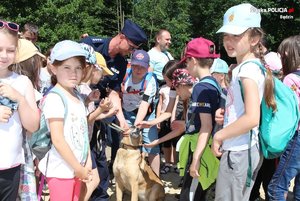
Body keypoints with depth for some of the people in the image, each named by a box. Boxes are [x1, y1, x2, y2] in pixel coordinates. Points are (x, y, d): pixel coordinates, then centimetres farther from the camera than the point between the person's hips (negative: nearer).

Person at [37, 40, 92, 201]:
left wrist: (87, 163, 4)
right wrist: (78, 168, -14)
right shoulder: (54, 98, -17)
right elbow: (57, 140, -20)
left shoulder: (78, 96, 9)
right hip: (60, 170, -8)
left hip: (77, 168, 8)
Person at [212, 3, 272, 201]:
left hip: (239, 152, -10)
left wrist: (219, 135, -16)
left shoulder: (247, 68, -18)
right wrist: (226, 113, 6)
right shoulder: (248, 66, 11)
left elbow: (252, 118, -27)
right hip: (241, 150, 10)